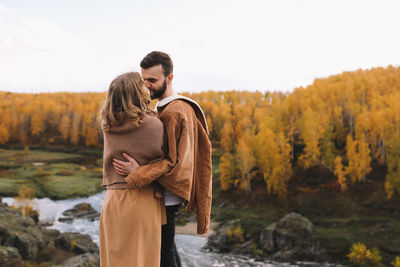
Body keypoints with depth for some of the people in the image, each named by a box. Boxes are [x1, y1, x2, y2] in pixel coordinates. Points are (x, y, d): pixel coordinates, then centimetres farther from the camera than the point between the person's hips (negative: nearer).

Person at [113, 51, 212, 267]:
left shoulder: (174, 113, -21)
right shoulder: (168, 107, 11)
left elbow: (175, 161, -25)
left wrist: (138, 174, -30)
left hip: (164, 197, -10)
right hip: (160, 194, 10)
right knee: (167, 248, 21)